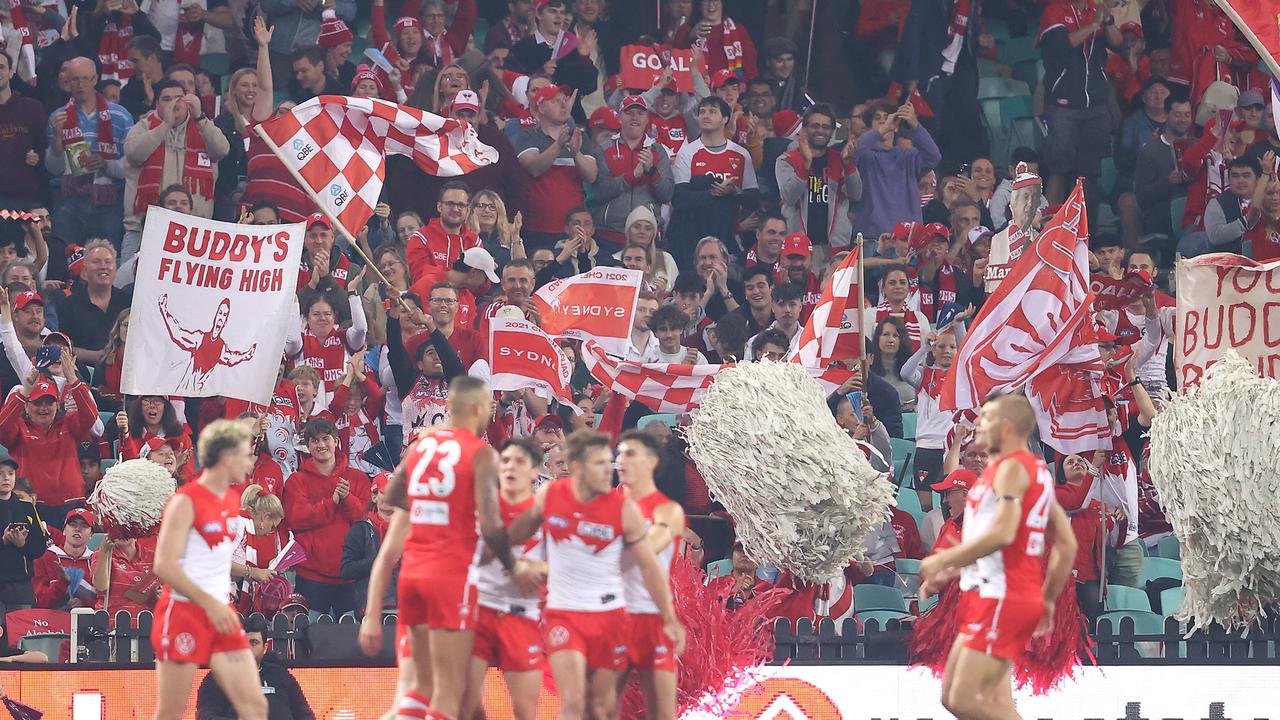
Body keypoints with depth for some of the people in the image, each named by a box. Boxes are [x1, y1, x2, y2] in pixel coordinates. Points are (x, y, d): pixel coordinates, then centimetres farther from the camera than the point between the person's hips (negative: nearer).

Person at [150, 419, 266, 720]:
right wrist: (210, 603, -26)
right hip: (184, 613, -8)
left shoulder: (232, 501, 12)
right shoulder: (186, 502, -13)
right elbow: (164, 566, -20)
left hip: (220, 615, 8)